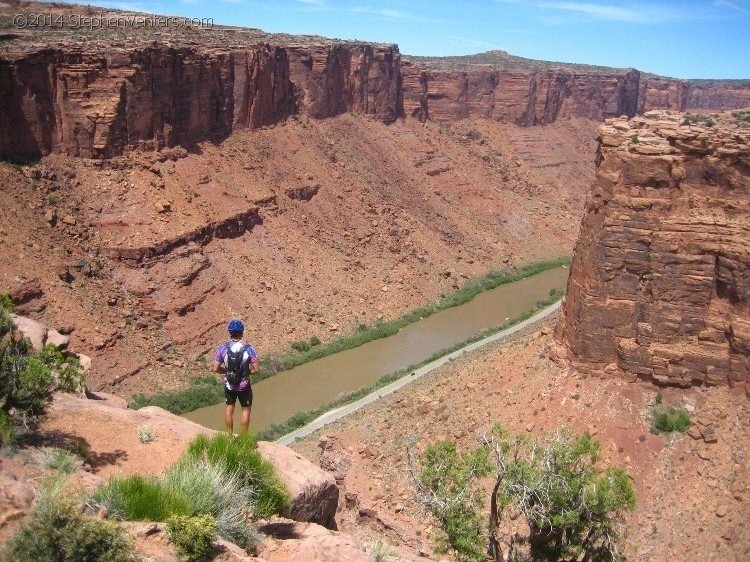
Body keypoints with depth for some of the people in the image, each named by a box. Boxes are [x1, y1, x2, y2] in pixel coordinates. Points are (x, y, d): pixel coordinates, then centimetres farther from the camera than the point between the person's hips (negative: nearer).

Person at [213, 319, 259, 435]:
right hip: (244, 386, -2)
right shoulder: (248, 349, -17)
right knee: (246, 409, 16)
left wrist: (227, 371, 8)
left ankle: (230, 436, 29)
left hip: (229, 385, 2)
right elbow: (256, 369, -16)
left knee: (229, 408, 20)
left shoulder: (223, 348, -12)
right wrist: (247, 372, 4)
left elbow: (216, 369, -9)